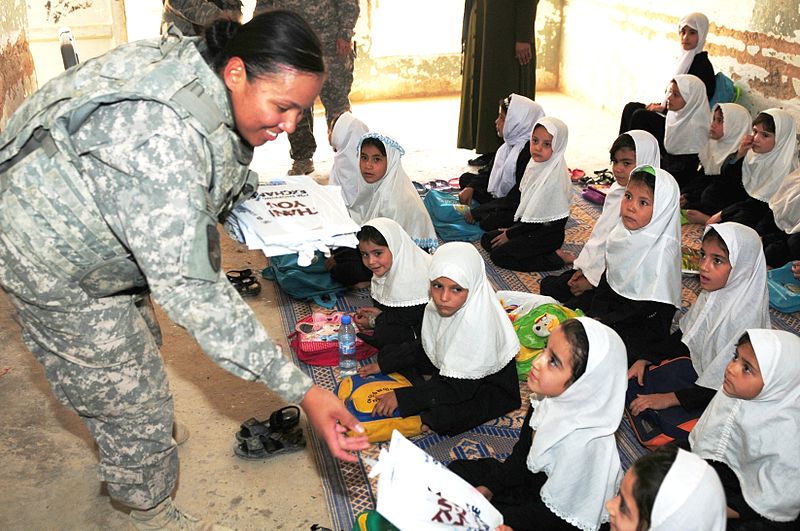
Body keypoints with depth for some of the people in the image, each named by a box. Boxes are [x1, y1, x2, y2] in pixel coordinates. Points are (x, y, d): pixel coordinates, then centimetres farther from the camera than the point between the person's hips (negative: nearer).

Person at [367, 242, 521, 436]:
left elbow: (460, 389, -31)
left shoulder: (477, 324, -35)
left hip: (491, 389, -8)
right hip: (451, 369, 8)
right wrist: (384, 365, 0)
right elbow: (426, 349, 6)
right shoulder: (438, 307, -13)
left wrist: (401, 397, -29)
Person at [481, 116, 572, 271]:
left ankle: (555, 257, -8)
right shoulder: (536, 163, -1)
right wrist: (513, 228, 6)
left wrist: (510, 234, -11)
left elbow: (536, 218, -22)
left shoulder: (555, 176, -26)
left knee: (498, 255, -12)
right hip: (531, 225, 9)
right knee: (487, 240, 8)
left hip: (548, 231, -9)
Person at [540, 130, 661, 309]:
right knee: (548, 285, 5)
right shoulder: (616, 190, 5)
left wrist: (592, 280, -15)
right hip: (597, 266, 9)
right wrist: (583, 268, 2)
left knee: (572, 307, -20)